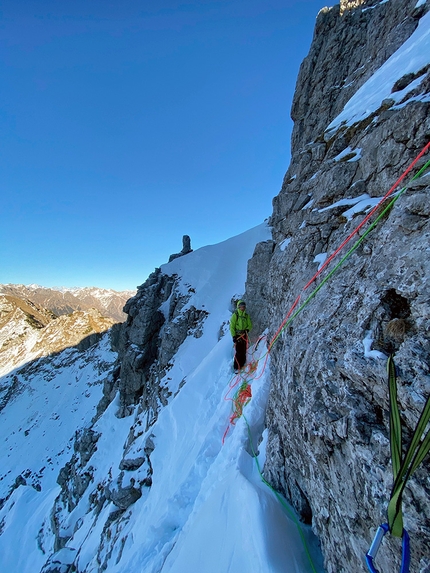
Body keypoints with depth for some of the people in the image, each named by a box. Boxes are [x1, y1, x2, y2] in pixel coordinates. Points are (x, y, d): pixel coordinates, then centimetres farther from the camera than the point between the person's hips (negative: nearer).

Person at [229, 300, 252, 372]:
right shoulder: (235, 315, -5)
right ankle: (236, 367, 3)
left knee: (244, 352, 8)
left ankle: (242, 365, 22)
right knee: (238, 352, -7)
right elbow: (232, 326, -7)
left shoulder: (246, 315, 9)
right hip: (237, 335, -5)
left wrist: (247, 329, -9)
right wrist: (234, 336, -13)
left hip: (244, 335, 5)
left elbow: (250, 325, 12)